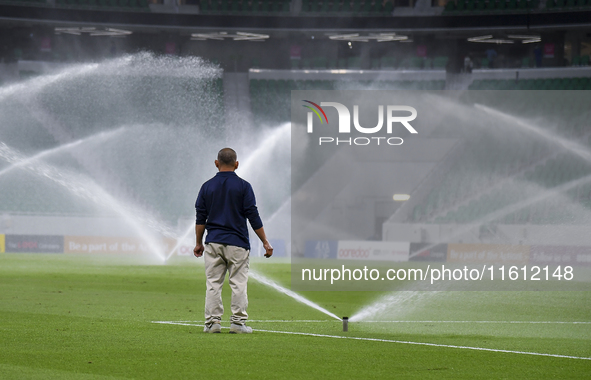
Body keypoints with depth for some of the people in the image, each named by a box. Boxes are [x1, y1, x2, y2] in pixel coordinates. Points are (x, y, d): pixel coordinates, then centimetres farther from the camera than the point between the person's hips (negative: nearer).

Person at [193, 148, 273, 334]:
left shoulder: (207, 186, 5)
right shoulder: (243, 186, -3)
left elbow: (200, 219, 6)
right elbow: (253, 217, -4)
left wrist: (198, 243, 16)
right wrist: (265, 243, 1)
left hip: (213, 242, 2)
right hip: (237, 242, -2)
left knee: (213, 283, 5)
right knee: (238, 283, 1)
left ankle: (212, 321, 1)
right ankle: (238, 322, -1)